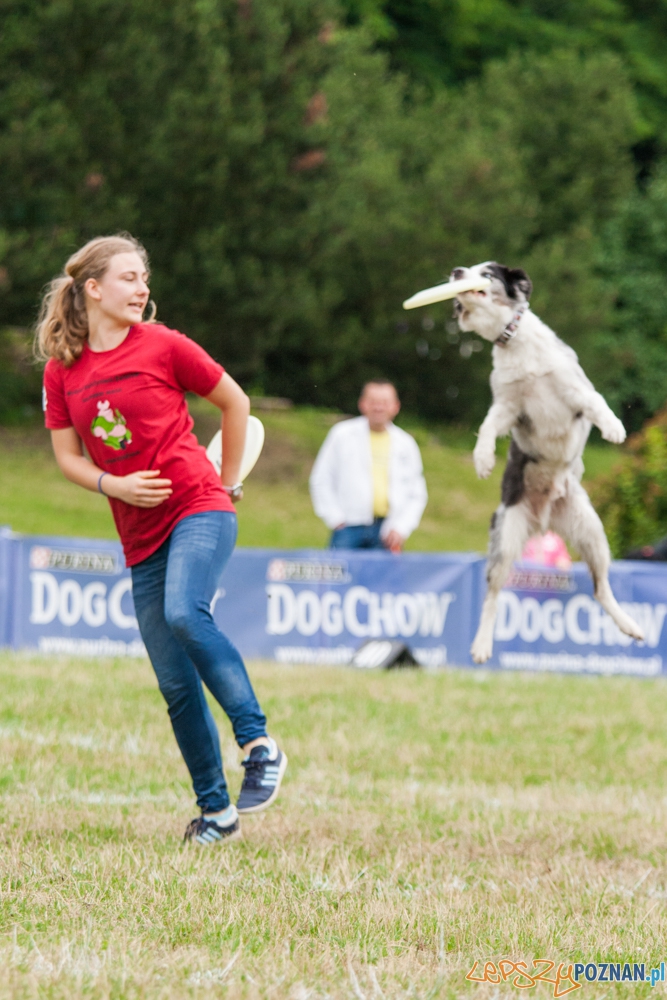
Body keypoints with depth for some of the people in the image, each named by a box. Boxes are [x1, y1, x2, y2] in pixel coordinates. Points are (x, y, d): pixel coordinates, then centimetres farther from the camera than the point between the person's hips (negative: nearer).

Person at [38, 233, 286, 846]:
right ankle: (216, 811, 14)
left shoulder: (164, 347, -3)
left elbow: (235, 403, 8)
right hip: (141, 536, 4)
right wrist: (113, 485, -9)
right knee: (176, 684, 3)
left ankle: (260, 745, -26)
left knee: (184, 613, -32)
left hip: (198, 506, -4)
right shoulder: (63, 370, 5)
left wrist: (228, 483, 11)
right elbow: (67, 455, 9)